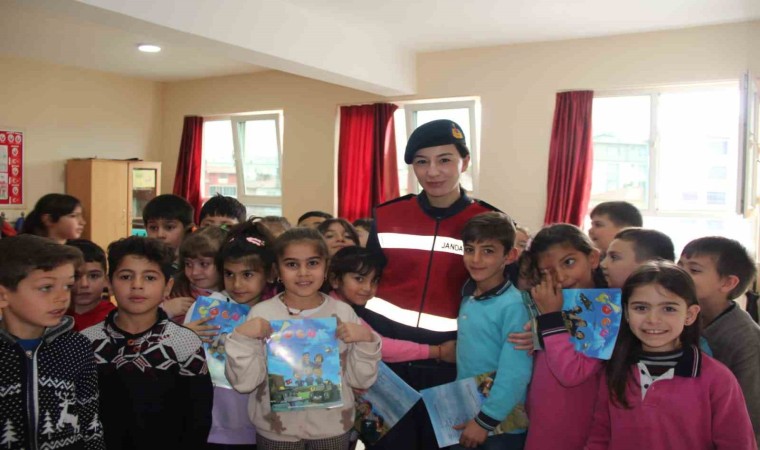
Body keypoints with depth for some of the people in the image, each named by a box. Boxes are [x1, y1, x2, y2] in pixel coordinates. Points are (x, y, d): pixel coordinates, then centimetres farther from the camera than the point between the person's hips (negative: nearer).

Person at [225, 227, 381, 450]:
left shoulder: (343, 312, -6)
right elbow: (244, 383, -10)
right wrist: (241, 338, -23)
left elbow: (360, 380, -2)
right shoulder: (261, 313, -10)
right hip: (275, 429, -1)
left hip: (333, 427, 1)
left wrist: (366, 339, -16)